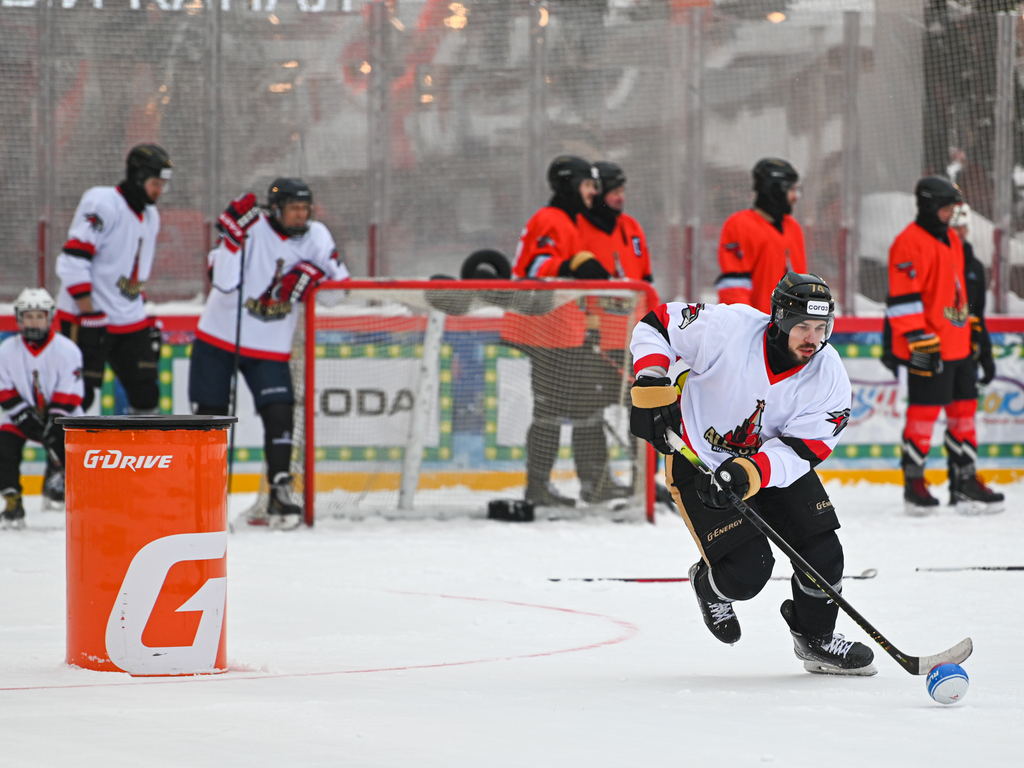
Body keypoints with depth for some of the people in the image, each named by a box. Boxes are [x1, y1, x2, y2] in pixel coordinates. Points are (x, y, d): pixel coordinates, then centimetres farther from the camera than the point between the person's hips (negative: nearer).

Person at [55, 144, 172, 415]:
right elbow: (73, 259, -22)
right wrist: (88, 310, -24)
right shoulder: (102, 204, -15)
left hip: (129, 321, 8)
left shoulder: (151, 216, 14)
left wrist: (142, 313, 19)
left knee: (145, 393, 6)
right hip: (87, 320, -8)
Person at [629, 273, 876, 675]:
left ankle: (815, 638, 22)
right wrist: (651, 385, -29)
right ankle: (709, 584, 24)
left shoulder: (829, 379, -19)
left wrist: (751, 472, -41)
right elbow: (655, 325, -16)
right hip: (700, 461, -4)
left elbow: (800, 450, -23)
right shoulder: (728, 329, -28)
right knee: (748, 572, -14)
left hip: (774, 458, 4)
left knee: (823, 554, -6)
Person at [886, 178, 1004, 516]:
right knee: (924, 412, -4)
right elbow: (902, 298, -18)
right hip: (928, 349, -9)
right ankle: (913, 484, 5)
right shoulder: (909, 243, -13)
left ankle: (965, 481, 17)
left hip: (958, 347, 9)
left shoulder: (952, 240, 16)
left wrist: (970, 328, 25)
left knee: (963, 409, 10)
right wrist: (919, 341, -21)